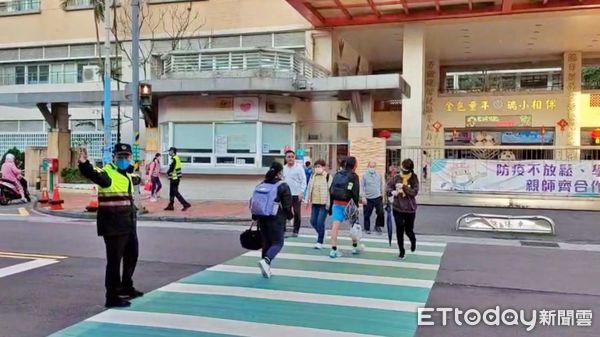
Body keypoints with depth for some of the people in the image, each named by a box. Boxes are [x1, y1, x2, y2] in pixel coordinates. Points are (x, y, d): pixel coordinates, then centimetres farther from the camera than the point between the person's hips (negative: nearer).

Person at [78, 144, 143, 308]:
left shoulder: (127, 175, 16)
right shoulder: (106, 172, -12)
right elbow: (92, 173, -34)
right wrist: (84, 164, -54)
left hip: (129, 225, 10)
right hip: (113, 226, -10)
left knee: (132, 256, 22)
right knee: (114, 260, -5)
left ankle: (126, 287, 41)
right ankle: (112, 297, 3)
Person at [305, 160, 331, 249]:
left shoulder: (328, 177, -7)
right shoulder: (313, 176, 11)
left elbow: (330, 190, -10)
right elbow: (309, 188, 18)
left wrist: (328, 203, -13)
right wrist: (307, 200, 15)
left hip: (323, 204, -6)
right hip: (315, 203, 6)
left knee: (320, 222, -9)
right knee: (313, 221, 8)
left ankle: (320, 242, 3)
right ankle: (322, 233, 33)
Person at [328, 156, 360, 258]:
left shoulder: (337, 174, 8)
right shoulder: (353, 177, -7)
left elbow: (331, 190, 9)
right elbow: (355, 193, -12)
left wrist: (331, 205, 15)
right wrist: (356, 206, -7)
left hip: (336, 204, 3)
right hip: (348, 204, -3)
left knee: (335, 225, -3)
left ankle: (333, 250, -8)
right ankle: (355, 247, 28)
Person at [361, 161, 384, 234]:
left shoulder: (378, 175, 6)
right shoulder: (365, 176, -3)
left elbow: (381, 186, 15)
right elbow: (362, 187, -4)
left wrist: (382, 195, 16)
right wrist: (363, 197, -11)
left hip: (378, 198, 2)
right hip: (368, 199, -2)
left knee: (381, 212, -4)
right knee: (367, 215, 5)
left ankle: (378, 226, 16)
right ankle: (367, 229, 18)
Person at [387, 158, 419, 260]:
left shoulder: (414, 179, -8)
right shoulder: (397, 178, -3)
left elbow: (414, 192, -18)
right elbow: (389, 186, 4)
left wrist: (404, 187, -28)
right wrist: (392, 191, -17)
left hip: (410, 209, -2)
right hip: (397, 208, 2)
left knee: (409, 230, 10)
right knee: (399, 230, 2)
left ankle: (413, 241, 45)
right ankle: (401, 251, 16)